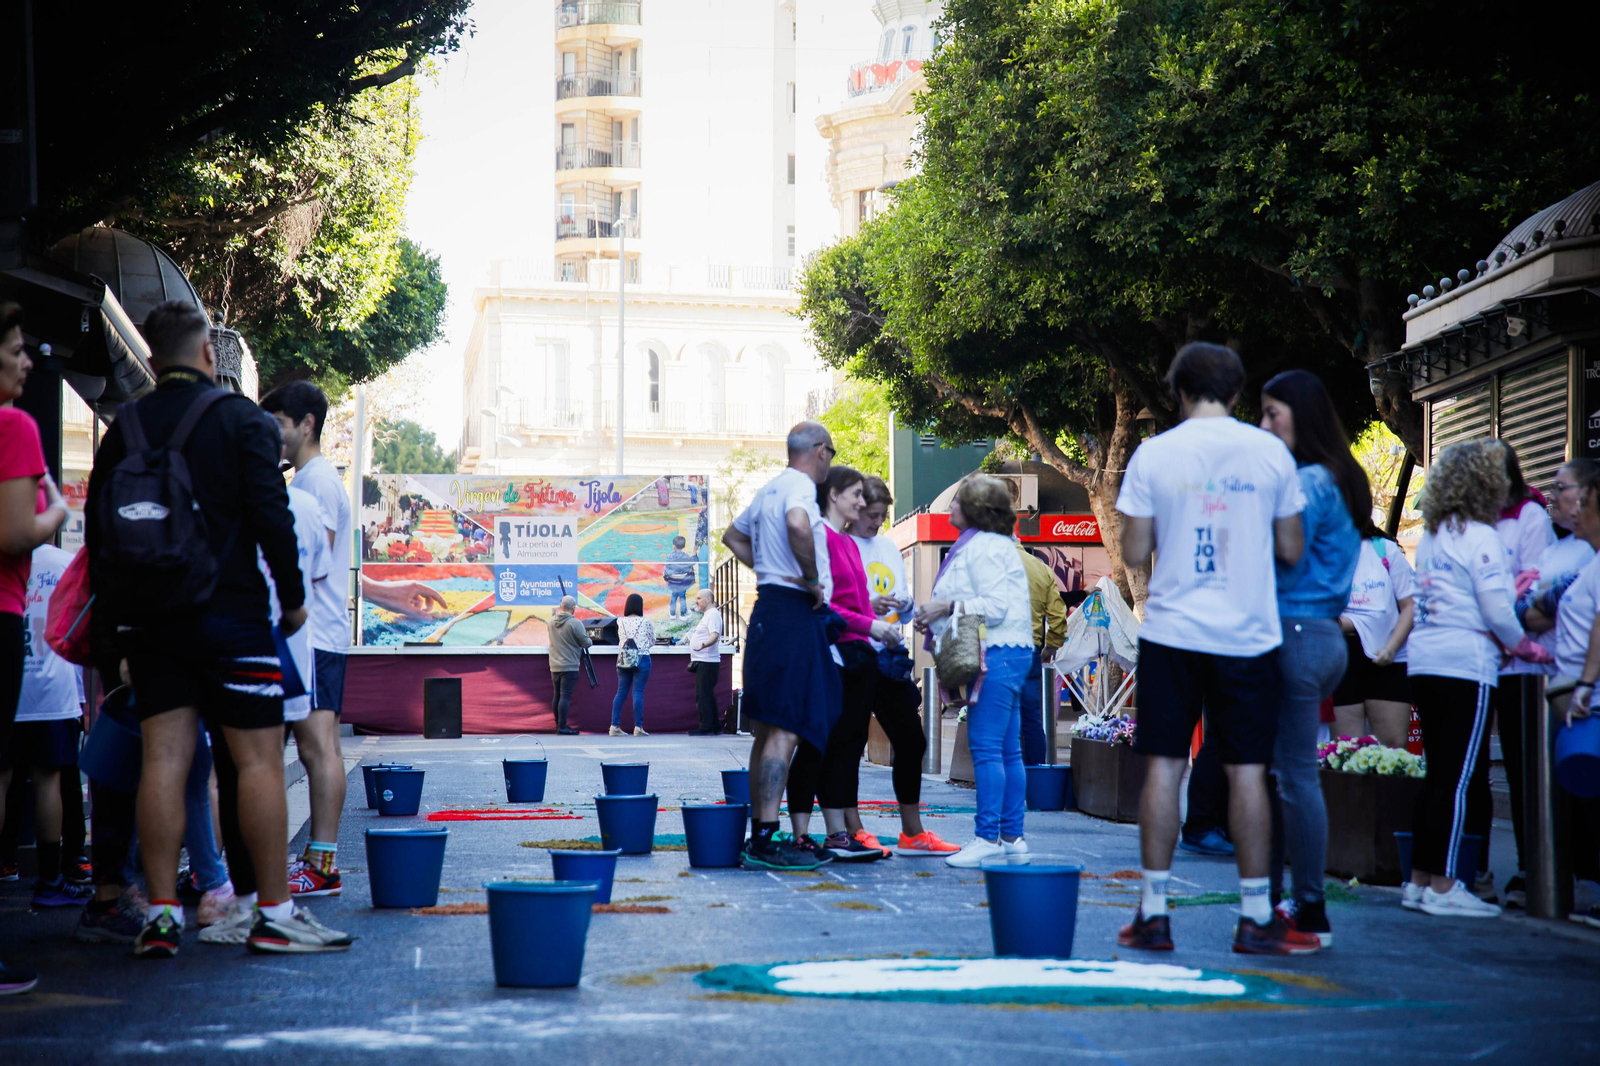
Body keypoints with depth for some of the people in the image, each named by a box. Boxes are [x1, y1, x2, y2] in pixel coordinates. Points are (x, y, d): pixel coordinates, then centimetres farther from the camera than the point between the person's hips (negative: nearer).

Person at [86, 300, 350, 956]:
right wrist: (293, 597, 1)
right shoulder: (243, 421, -3)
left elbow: (96, 527, 11)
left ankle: (162, 916, 3)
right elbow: (271, 516, -9)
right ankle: (273, 914, -1)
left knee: (163, 759, 4)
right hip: (228, 614, -5)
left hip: (147, 619, 5)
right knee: (259, 759, -1)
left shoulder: (123, 428, 10)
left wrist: (115, 609, 18)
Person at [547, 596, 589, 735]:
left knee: (557, 696, 15)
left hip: (554, 666, 7)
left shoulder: (552, 621, 4)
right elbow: (586, 643, -11)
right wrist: (589, 639, 11)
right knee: (565, 696, -7)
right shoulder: (575, 623, -16)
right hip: (569, 666, -7)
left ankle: (559, 724, 23)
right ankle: (562, 727, -9)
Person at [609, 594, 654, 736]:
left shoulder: (620, 622, 4)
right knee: (638, 692, -4)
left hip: (623, 659, 3)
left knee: (621, 692, 7)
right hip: (641, 659, -3)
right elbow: (652, 641, 6)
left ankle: (615, 726, 4)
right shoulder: (645, 622, -5)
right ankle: (638, 727, -5)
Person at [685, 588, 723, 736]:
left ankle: (706, 727, -13)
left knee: (703, 695, -12)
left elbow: (715, 635, -25)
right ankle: (715, 727, 15)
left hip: (707, 662, -11)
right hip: (703, 662, 11)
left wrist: (704, 645, -44)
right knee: (707, 696, 12)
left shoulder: (713, 614, -11)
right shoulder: (708, 615, 21)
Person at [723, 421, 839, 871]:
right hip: (794, 613, -10)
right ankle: (766, 840, -17)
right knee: (785, 730, -12)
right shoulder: (799, 486, -9)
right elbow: (798, 525, -32)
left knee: (768, 730, 12)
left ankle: (758, 837, 16)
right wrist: (811, 579, -20)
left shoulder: (769, 489, 19)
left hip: (767, 610, 10)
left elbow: (733, 536, 34)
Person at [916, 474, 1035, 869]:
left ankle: (988, 837, -11)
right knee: (1007, 750, 9)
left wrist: (947, 606, -16)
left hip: (998, 655, -11)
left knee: (985, 747, -11)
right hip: (999, 656, 11)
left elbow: (996, 606, -18)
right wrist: (936, 619, 18)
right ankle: (1012, 839, 10)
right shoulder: (975, 545, 22)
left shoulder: (986, 547, -10)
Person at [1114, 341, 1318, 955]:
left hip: (1172, 631, 0)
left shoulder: (1153, 455, -2)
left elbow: (1134, 554, -1)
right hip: (1247, 633, 0)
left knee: (1164, 767, 5)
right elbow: (1291, 551, 4)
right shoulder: (1270, 453, 0)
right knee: (1247, 772, 3)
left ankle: (1153, 913, 6)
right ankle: (1256, 919, 6)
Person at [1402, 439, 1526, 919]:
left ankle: (1418, 881, 13)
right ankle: (1442, 887, -4)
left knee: (1439, 775, 12)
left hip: (1423, 661, 8)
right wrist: (1525, 646, 5)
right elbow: (1497, 611, -12)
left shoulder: (1430, 537, 14)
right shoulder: (1480, 538, -9)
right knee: (1461, 778, -4)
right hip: (1466, 664, -8)